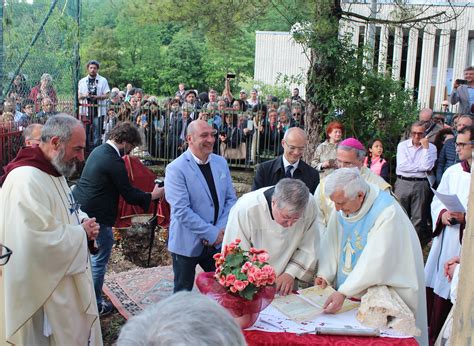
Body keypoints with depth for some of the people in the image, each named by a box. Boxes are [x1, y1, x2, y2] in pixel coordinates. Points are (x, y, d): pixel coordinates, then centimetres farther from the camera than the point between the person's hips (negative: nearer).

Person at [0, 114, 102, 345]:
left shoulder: (55, 172, 7)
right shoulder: (26, 181, -27)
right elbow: (42, 242, -32)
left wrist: (84, 221, -1)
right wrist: (82, 231, -18)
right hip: (43, 291, -10)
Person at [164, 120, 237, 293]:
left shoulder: (221, 163, 3)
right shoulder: (176, 169, -15)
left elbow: (230, 199, 4)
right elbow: (181, 210, -21)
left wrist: (220, 230, -10)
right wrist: (212, 233, -19)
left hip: (217, 241, 5)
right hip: (187, 244, -5)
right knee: (183, 293, 13)